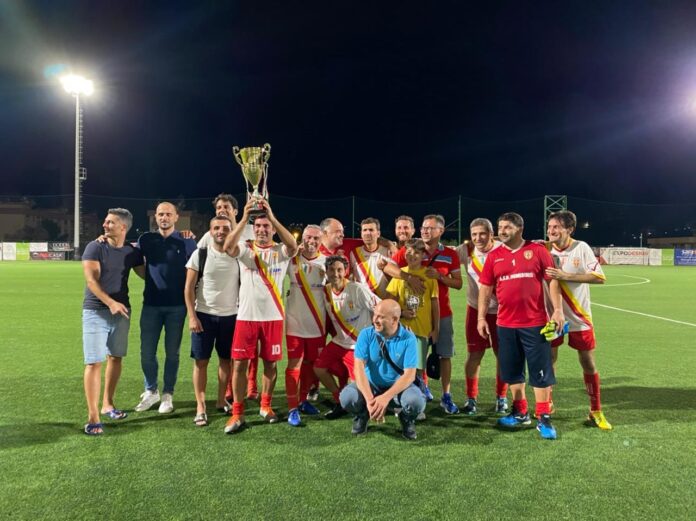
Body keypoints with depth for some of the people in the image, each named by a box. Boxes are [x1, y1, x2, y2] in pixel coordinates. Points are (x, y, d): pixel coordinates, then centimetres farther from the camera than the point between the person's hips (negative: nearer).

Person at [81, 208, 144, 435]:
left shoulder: (132, 252, 4)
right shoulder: (95, 247, -8)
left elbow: (146, 274, 14)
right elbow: (91, 280, -16)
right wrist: (110, 302, -27)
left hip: (122, 311, 4)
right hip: (95, 311, -4)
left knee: (115, 357, 13)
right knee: (94, 362, -7)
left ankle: (107, 404, 28)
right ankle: (93, 416, -5)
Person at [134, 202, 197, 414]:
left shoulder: (186, 241, 0)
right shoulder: (146, 239, 6)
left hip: (177, 306, -2)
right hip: (151, 305, 2)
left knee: (172, 353, 7)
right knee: (147, 352, 6)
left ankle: (167, 395, 20)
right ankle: (150, 391, 26)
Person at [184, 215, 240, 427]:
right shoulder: (200, 254, -3)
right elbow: (189, 287, -3)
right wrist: (192, 316, -10)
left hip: (230, 316, 2)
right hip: (204, 315, -2)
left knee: (226, 360, 10)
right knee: (201, 361, 1)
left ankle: (221, 401, 25)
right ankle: (200, 407, 9)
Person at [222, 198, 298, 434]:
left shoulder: (281, 251, 1)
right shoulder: (245, 248, 3)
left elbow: (293, 245, -23)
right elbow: (228, 247, -20)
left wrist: (272, 216, -29)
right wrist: (244, 217, -27)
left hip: (273, 316, 0)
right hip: (246, 315, 0)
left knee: (270, 363, 10)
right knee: (240, 363, 0)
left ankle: (266, 405, 29)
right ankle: (237, 413, 11)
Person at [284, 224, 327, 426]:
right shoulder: (292, 260, -3)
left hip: (318, 324, 3)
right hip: (295, 323, -3)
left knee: (311, 364, 15)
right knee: (294, 365, -2)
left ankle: (303, 400, 32)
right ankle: (293, 409, 5)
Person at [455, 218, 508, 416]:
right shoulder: (466, 250, -6)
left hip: (501, 310, -1)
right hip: (476, 309, 1)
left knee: (503, 354, 7)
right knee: (474, 354, 0)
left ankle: (501, 398, 25)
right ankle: (471, 399, 15)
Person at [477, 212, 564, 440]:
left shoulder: (537, 250, -2)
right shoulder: (494, 256, 6)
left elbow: (552, 281, -1)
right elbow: (485, 288, 7)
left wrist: (558, 309, -10)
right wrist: (481, 317, 2)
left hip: (535, 323, -3)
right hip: (505, 324, 3)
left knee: (540, 371, 2)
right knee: (512, 371, 12)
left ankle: (544, 418, 11)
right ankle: (520, 412, 27)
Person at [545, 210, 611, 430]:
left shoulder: (581, 248, -7)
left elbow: (599, 277, -14)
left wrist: (566, 276, -21)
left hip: (579, 317, -1)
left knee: (588, 364, 7)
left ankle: (596, 412, 23)